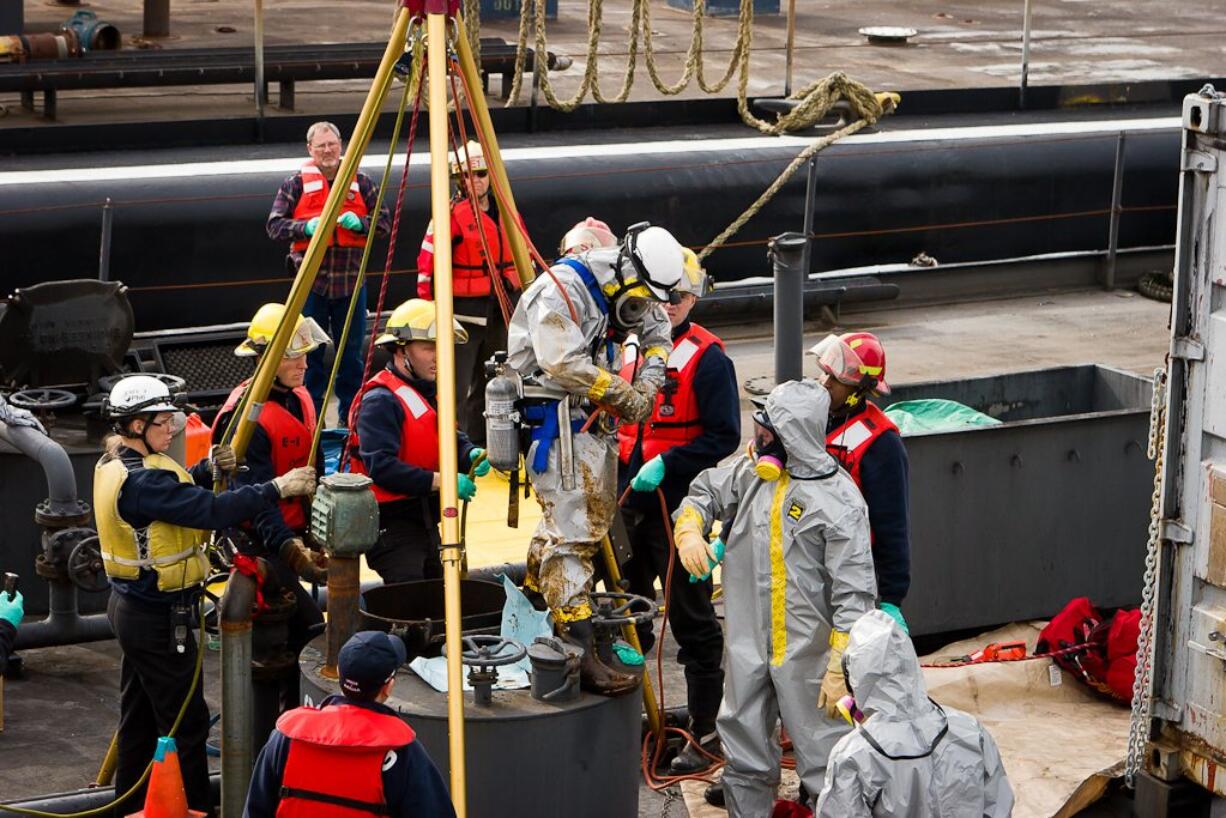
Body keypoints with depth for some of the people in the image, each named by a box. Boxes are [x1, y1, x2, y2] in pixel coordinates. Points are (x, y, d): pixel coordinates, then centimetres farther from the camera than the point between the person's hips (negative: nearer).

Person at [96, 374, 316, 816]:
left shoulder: (115, 465, 6)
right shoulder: (139, 481, -26)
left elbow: (174, 494, 17)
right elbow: (211, 511, -31)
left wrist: (208, 469, -1)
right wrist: (278, 487, -27)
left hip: (131, 605, 10)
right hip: (158, 617, -10)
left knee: (140, 715, 18)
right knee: (187, 722, -3)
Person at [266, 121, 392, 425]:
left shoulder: (361, 182, 9)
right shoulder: (296, 184, 3)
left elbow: (384, 222, 8)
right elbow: (274, 226, 0)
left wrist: (360, 223, -12)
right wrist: (306, 227, -17)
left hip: (351, 282, 2)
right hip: (311, 281, -2)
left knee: (351, 354, 8)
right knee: (310, 355, 2)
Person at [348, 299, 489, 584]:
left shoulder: (431, 391, 13)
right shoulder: (380, 400, -17)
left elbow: (453, 439, 16)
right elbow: (380, 466, -26)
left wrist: (470, 455, -8)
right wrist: (439, 481, -27)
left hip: (425, 521, 10)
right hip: (391, 525, -10)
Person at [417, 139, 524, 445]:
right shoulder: (452, 213, -10)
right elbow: (427, 265, -12)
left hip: (497, 311, 7)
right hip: (463, 311, -7)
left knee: (489, 385, 14)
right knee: (458, 388, -9)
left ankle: (481, 445, 23)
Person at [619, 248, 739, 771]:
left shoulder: (707, 358, -11)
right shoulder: (630, 347, 11)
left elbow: (724, 435, -15)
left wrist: (666, 464, -21)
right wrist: (614, 465, 9)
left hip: (680, 506, -7)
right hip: (629, 502, 7)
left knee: (691, 620, -1)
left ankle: (705, 733, 6)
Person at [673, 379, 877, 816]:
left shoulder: (839, 501, -17)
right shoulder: (753, 471, 2)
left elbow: (854, 595, -18)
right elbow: (704, 492, 20)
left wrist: (840, 669, -20)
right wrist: (689, 531, -3)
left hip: (807, 652, -7)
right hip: (748, 646, 7)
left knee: (823, 758, -1)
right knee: (744, 754, 18)